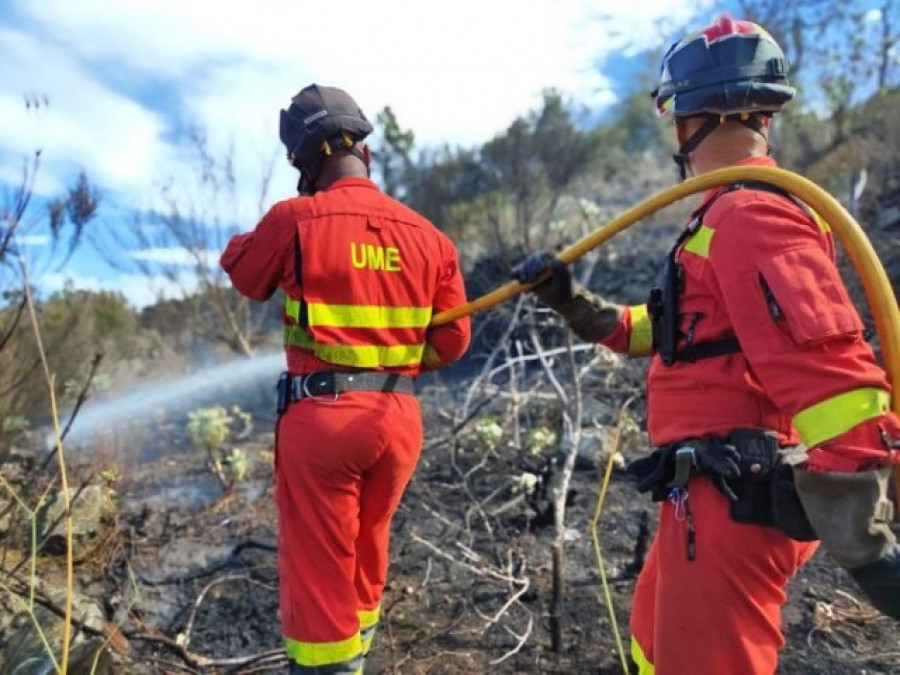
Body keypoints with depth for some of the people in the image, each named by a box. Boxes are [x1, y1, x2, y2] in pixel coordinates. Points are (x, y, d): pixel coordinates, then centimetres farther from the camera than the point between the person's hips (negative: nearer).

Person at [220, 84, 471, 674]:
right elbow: (452, 341, 2)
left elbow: (240, 269, 11)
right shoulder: (429, 236, 1)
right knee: (368, 552, 24)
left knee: (317, 568, 9)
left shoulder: (295, 221, -9)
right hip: (398, 417, 5)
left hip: (321, 414, -4)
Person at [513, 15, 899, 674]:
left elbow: (828, 372, -27)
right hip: (719, 494, 10)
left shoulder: (749, 215, -18)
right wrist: (571, 299, 14)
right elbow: (673, 330, 20)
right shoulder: (733, 214, 16)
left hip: (732, 502, -10)